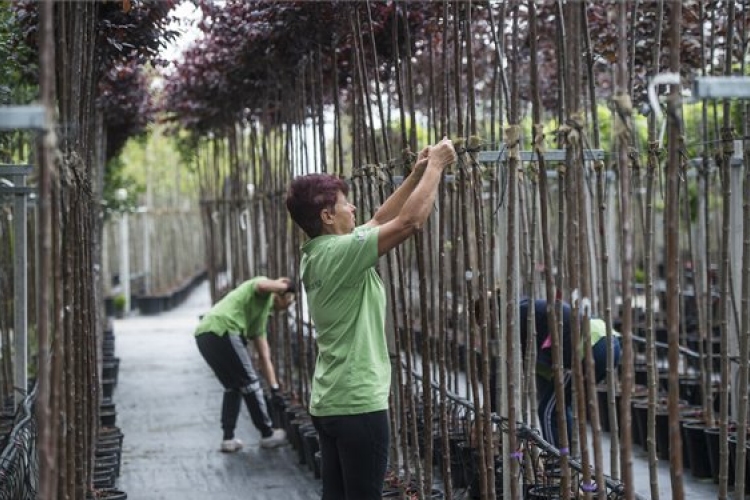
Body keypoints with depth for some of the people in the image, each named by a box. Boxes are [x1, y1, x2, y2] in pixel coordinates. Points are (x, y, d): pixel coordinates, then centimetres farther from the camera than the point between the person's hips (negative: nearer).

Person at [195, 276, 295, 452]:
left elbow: (264, 357, 32)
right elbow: (262, 285, -19)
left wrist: (275, 387, 29)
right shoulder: (265, 292, 10)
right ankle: (267, 434, 12)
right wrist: (284, 285, -1)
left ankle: (228, 438, 17)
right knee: (249, 383, 3)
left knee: (233, 386, 20)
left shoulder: (262, 314, 33)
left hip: (203, 334, 10)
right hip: (222, 330, -10)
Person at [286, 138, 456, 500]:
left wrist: (416, 175, 17)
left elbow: (380, 220, 21)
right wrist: (435, 166, -7)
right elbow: (411, 220, -19)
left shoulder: (319, 253, 10)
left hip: (329, 403, 9)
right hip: (357, 403, -9)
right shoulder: (340, 252, -17)